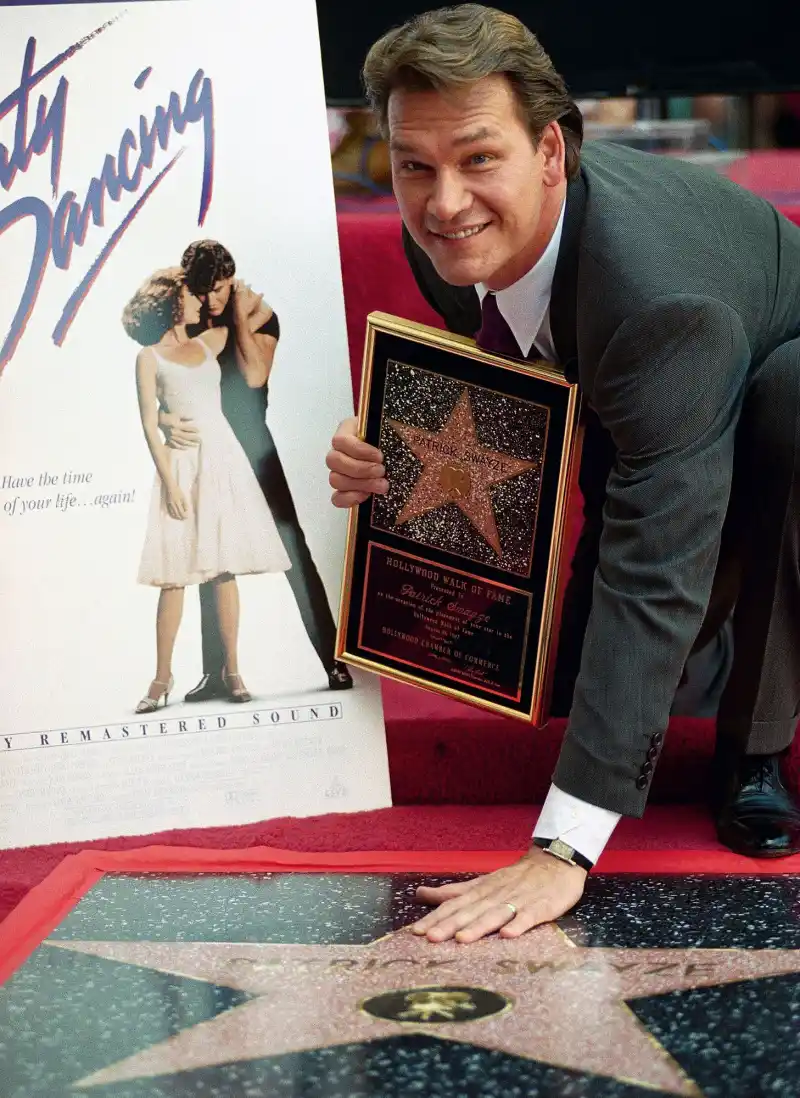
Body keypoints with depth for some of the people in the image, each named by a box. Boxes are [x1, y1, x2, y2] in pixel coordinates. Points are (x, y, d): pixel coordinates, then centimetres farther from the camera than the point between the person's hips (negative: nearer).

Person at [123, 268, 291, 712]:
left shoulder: (208, 343, 13)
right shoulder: (150, 357, 1)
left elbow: (255, 315, 26)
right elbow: (150, 423, -4)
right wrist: (169, 483, -10)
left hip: (223, 458, 4)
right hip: (183, 462, -4)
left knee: (224, 567, 2)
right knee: (174, 574, -5)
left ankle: (232, 668, 6)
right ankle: (162, 677, 1)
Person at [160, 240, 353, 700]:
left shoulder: (259, 317, -3)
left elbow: (255, 376, -20)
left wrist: (239, 316, -14)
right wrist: (165, 420, -24)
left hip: (252, 450, -2)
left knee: (293, 549, -7)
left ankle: (334, 660, -5)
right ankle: (216, 672, 13)